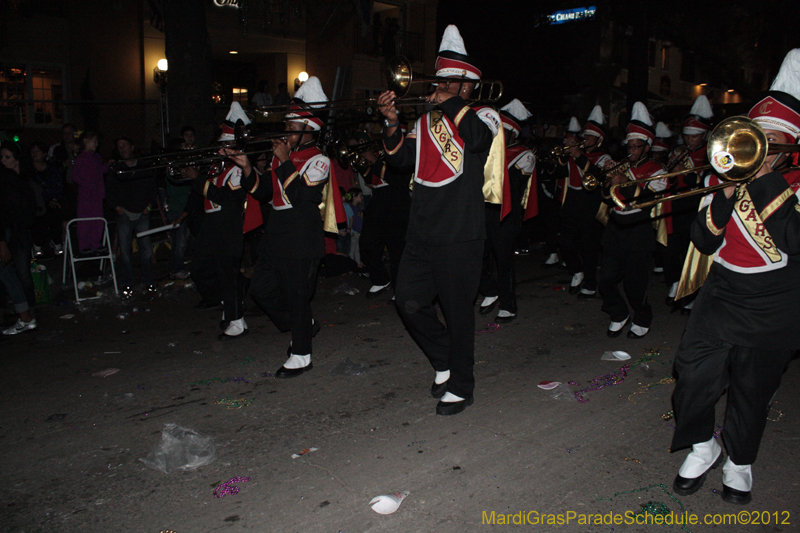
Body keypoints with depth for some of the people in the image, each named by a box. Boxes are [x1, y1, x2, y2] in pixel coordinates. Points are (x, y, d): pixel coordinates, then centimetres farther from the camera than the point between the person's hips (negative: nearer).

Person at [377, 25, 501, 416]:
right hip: (422, 232, 5)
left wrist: (449, 102, -13)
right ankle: (443, 360, 28)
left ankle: (460, 386, 19)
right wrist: (392, 123, -8)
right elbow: (400, 158, 6)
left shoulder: (484, 115, 1)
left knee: (458, 311, 2)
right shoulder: (427, 120, 15)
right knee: (409, 302, 3)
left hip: (460, 236, -5)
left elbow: (477, 137, -23)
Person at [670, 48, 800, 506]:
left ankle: (739, 462, 31)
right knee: (694, 374, -5)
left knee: (753, 390, 8)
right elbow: (705, 242, -2)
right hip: (722, 293, 3)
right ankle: (702, 446, 20)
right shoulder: (727, 177, 7)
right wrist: (728, 193, -15)